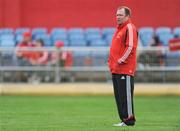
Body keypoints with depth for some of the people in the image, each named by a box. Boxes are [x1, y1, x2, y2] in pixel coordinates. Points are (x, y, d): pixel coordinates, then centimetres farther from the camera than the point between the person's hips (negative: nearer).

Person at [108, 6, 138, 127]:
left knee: (126, 94, -9)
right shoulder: (119, 28, 21)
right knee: (119, 95, 11)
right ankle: (124, 119, 15)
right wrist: (111, 60, 17)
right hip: (115, 69, 10)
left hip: (125, 68, -10)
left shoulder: (130, 28, -8)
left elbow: (130, 47, -17)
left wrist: (122, 60, -19)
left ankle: (129, 120, -6)